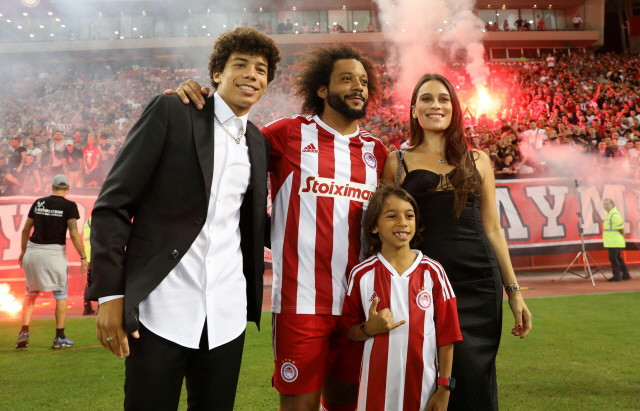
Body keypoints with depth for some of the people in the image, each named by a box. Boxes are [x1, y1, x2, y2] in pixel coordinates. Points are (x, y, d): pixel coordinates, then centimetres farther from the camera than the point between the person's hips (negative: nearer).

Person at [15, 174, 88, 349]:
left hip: (33, 251, 3)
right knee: (61, 295, 10)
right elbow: (74, 233, -13)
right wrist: (83, 257, -10)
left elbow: (26, 230, 12)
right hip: (55, 252, -3)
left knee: (30, 294, 18)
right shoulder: (69, 206, -5)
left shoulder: (38, 203, 8)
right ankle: (59, 338, 10)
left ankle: (24, 333, 8)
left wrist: (23, 250, 25)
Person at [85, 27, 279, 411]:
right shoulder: (171, 112, -2)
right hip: (161, 309, -4)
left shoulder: (259, 143, 13)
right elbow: (113, 204, -6)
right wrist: (109, 293, -11)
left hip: (227, 316, 5)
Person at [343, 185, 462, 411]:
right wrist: (369, 329, -15)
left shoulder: (432, 272, -3)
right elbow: (350, 330, 6)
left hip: (423, 389, 0)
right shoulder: (361, 275, -3)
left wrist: (444, 388, -1)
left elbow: (446, 334, 0)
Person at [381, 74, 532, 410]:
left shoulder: (477, 161, 13)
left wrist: (514, 292, 11)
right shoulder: (397, 164, 8)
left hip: (479, 283, 2)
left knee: (474, 380, 2)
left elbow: (492, 229, 14)